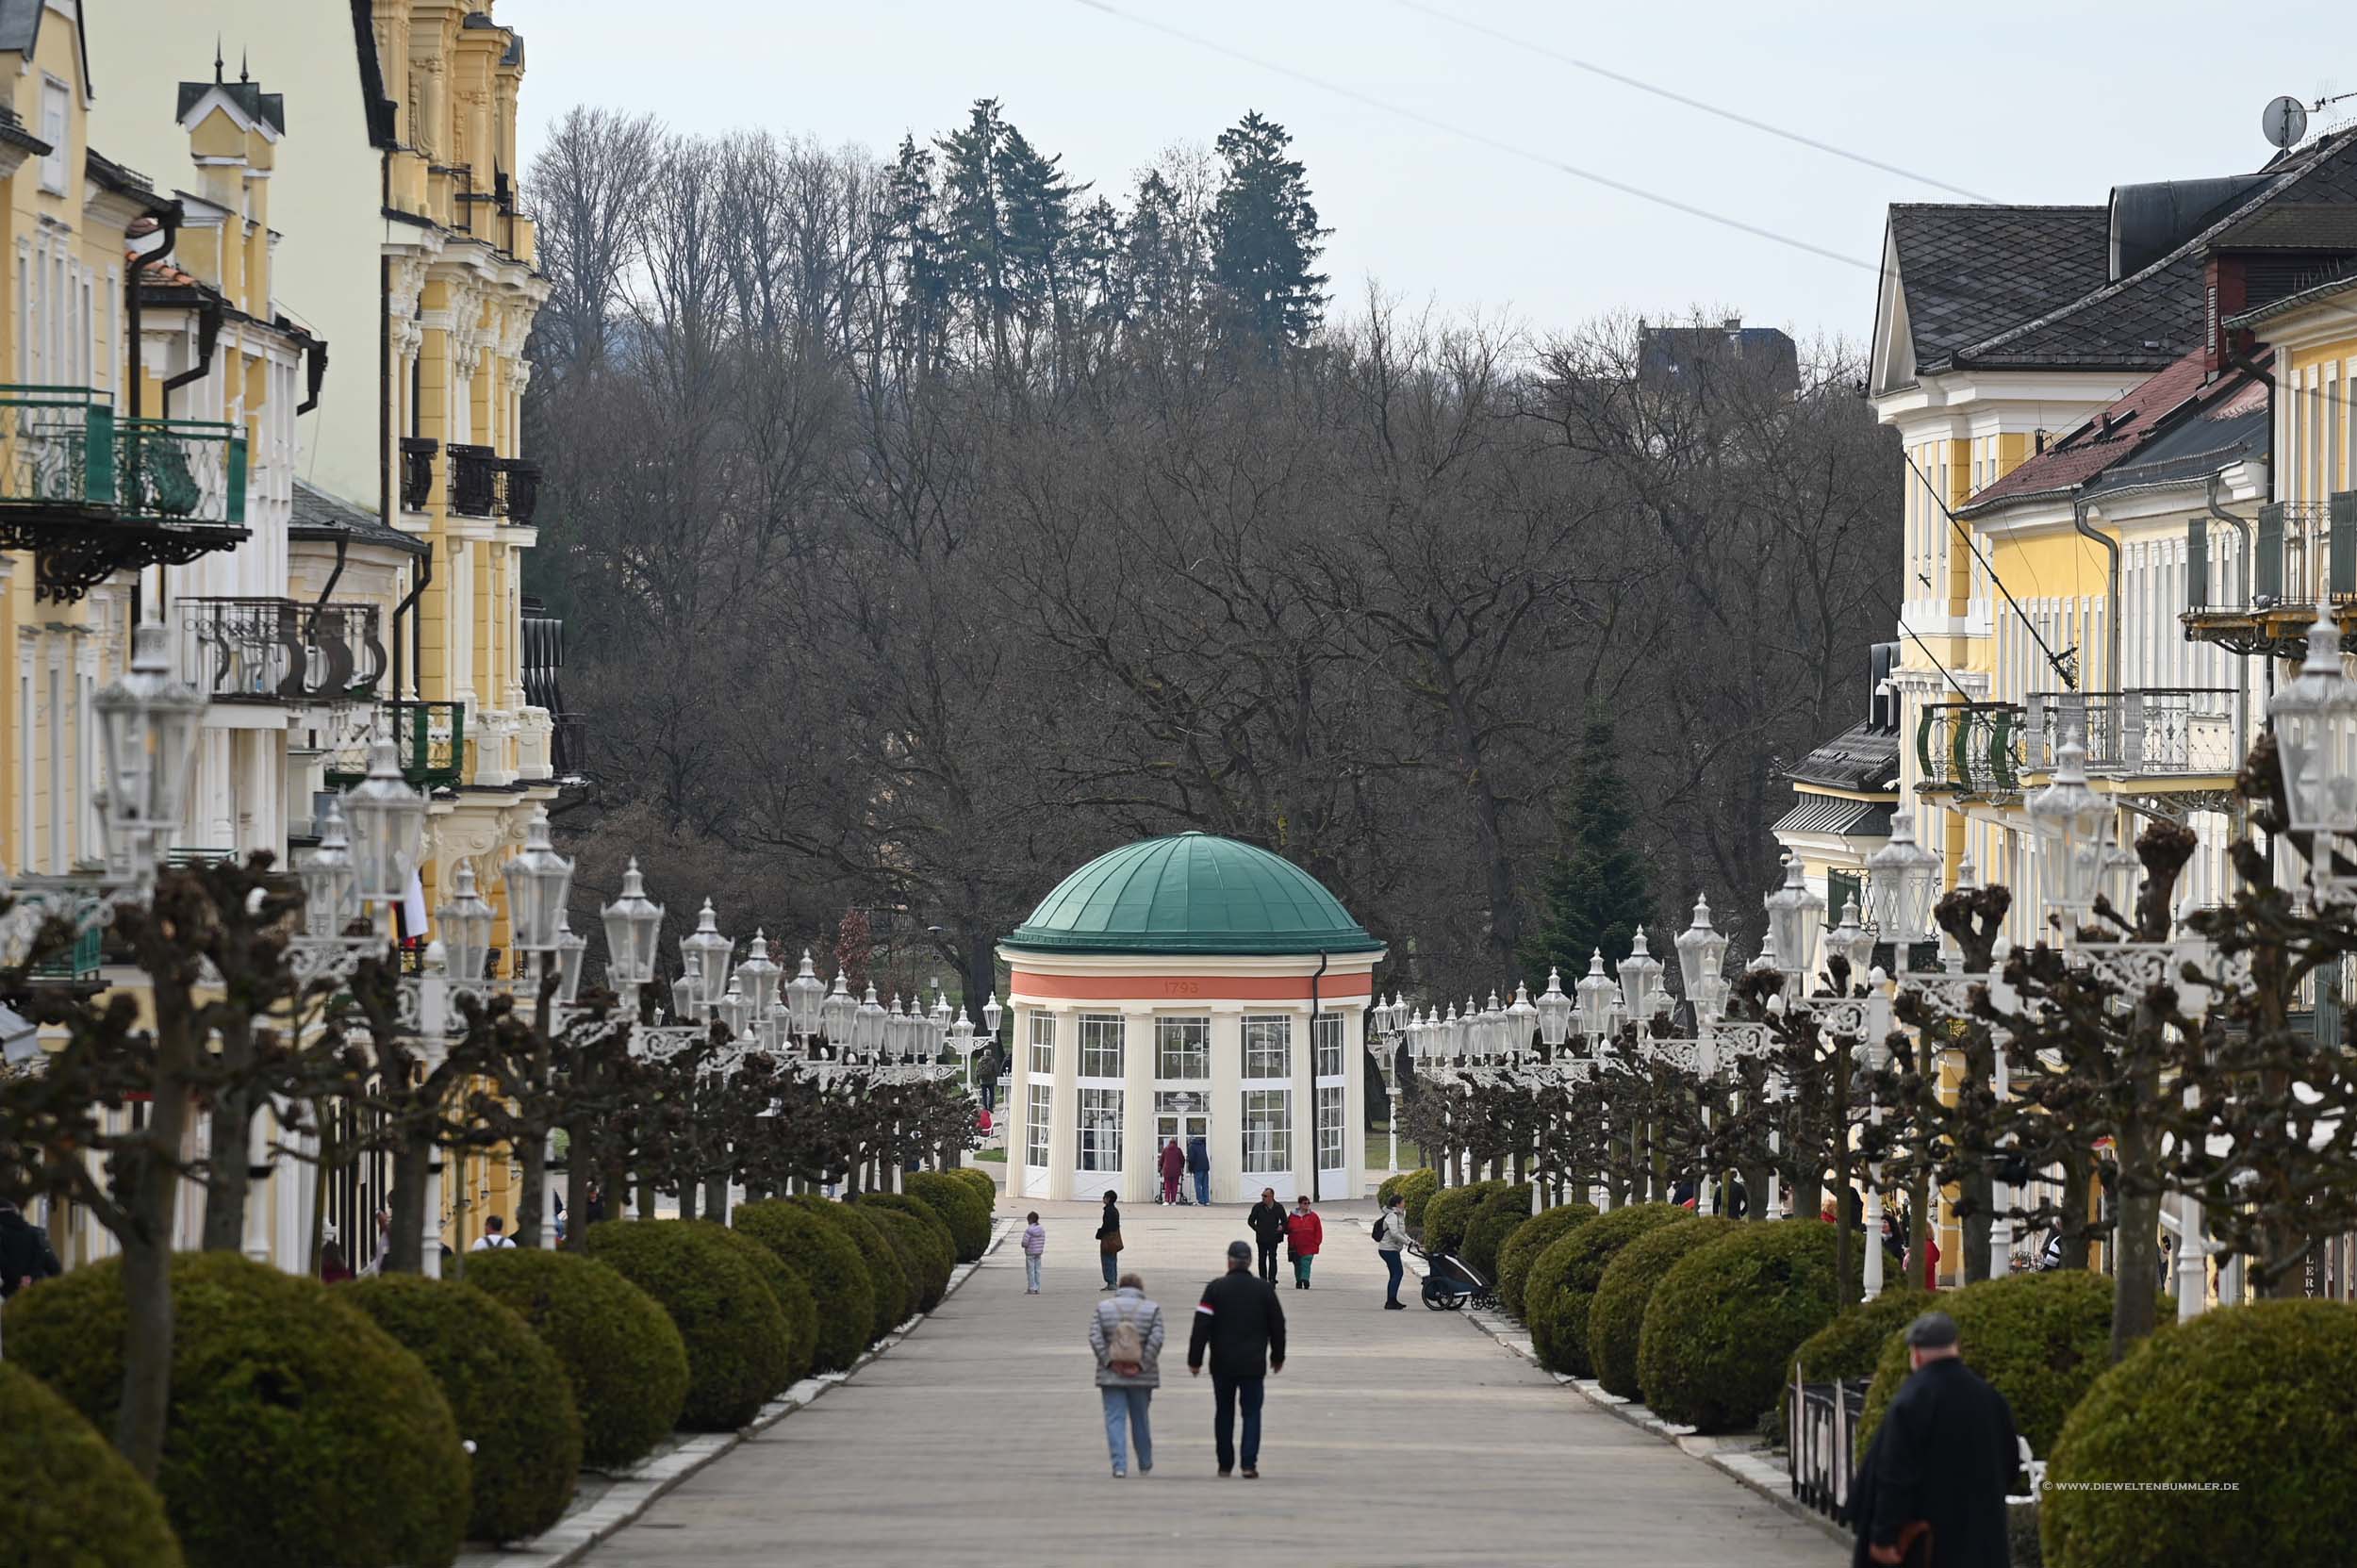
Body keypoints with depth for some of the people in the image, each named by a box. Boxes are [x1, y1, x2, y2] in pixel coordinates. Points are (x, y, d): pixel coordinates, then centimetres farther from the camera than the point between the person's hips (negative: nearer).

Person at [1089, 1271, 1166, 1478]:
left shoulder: (1104, 1307, 4)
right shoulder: (1151, 1309, 2)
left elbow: (1095, 1337, -6)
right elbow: (1156, 1339, -9)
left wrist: (1109, 1361, -8)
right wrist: (1143, 1364, -8)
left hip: (1111, 1375, -1)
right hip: (1141, 1376, 1)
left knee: (1115, 1420, -1)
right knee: (1140, 1420, 14)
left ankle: (1119, 1466, -12)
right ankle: (1145, 1466, 25)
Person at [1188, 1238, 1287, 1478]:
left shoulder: (1215, 1288, -4)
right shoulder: (1264, 1289, 0)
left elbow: (1201, 1327, -7)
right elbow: (1277, 1326, 8)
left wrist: (1194, 1360, -1)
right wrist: (1277, 1357, 21)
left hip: (1222, 1364, 0)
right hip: (1253, 1364, 0)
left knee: (1224, 1413, 12)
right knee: (1251, 1412, 3)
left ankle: (1225, 1464, 15)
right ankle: (1249, 1463, -10)